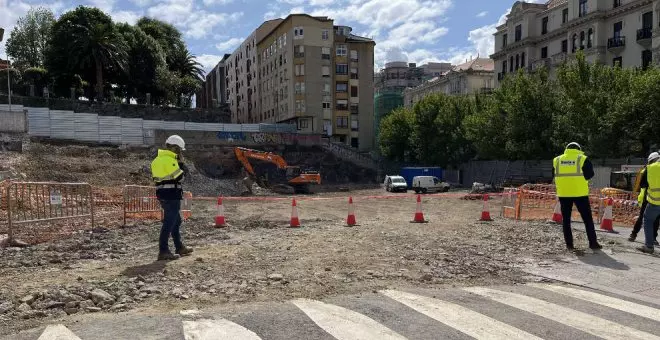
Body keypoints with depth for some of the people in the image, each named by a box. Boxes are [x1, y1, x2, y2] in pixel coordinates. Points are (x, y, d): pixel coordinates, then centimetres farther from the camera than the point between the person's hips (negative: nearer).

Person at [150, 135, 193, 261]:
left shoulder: (157, 159, 15)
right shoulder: (170, 160, -16)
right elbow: (179, 177, -17)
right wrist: (181, 163, -2)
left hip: (162, 194, 10)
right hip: (171, 195, -10)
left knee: (176, 221, 19)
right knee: (169, 223, -5)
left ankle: (179, 247, 29)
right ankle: (163, 251, -2)